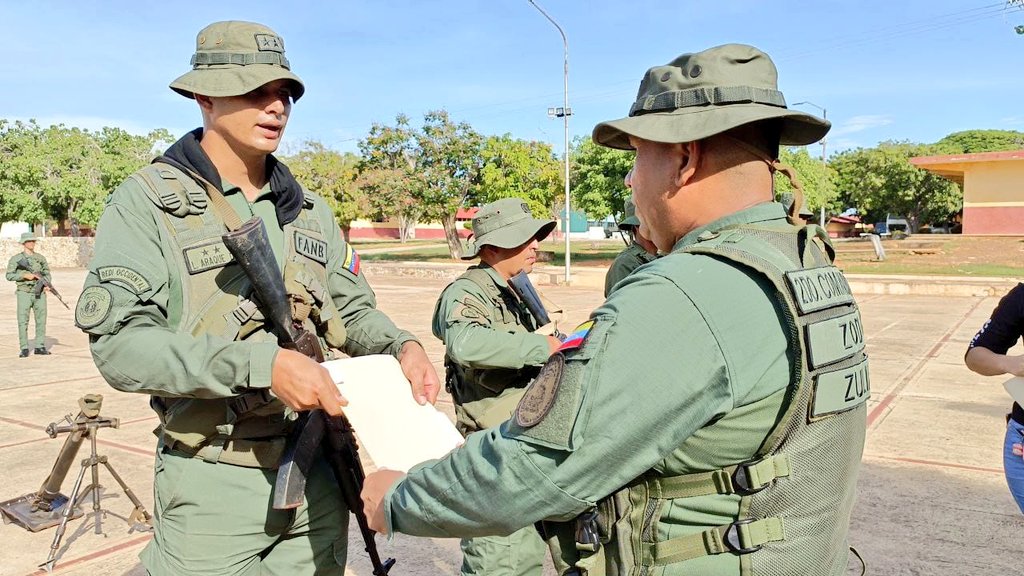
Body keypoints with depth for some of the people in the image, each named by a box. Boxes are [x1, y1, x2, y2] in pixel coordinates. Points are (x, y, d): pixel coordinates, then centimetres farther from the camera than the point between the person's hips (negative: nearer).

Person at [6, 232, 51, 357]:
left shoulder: (41, 258, 11)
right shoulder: (15, 259, 2)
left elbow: (47, 273, 14)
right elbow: (9, 275, -3)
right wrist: (24, 275, -16)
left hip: (39, 293, 3)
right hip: (24, 293, -3)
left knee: (41, 320, 2)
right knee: (23, 321, -3)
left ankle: (40, 347, 9)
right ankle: (24, 349, 1)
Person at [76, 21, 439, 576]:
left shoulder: (311, 211, 10)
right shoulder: (147, 201, -7)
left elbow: (353, 312, 13)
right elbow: (119, 343, -18)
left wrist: (402, 346, -9)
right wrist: (263, 364, -28)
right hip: (214, 483, -5)